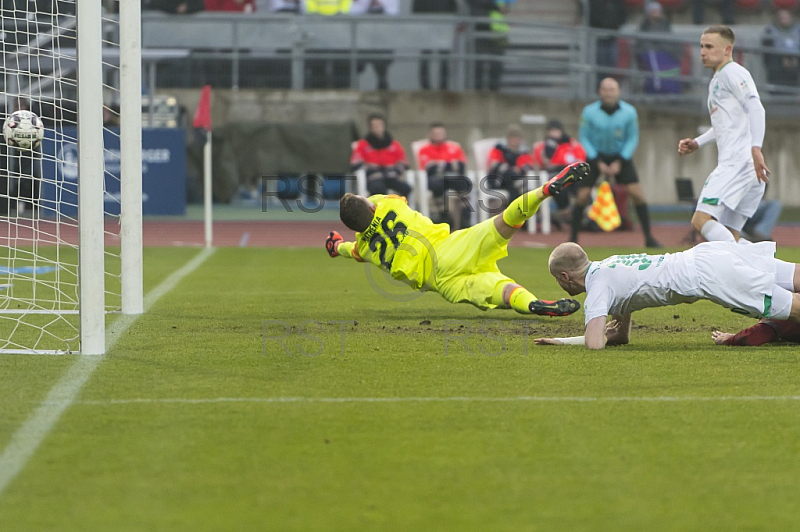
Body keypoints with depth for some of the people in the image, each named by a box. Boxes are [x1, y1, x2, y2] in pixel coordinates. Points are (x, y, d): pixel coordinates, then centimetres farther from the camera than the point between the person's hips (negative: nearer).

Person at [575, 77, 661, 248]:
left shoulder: (629, 112, -12)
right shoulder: (589, 112, -14)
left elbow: (632, 138, -3)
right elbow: (584, 138, -6)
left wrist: (619, 162, -12)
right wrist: (598, 162, -14)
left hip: (621, 157, 1)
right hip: (595, 156, -1)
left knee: (637, 194, -11)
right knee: (583, 197, -10)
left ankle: (649, 237, -3)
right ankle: (573, 238, 5)